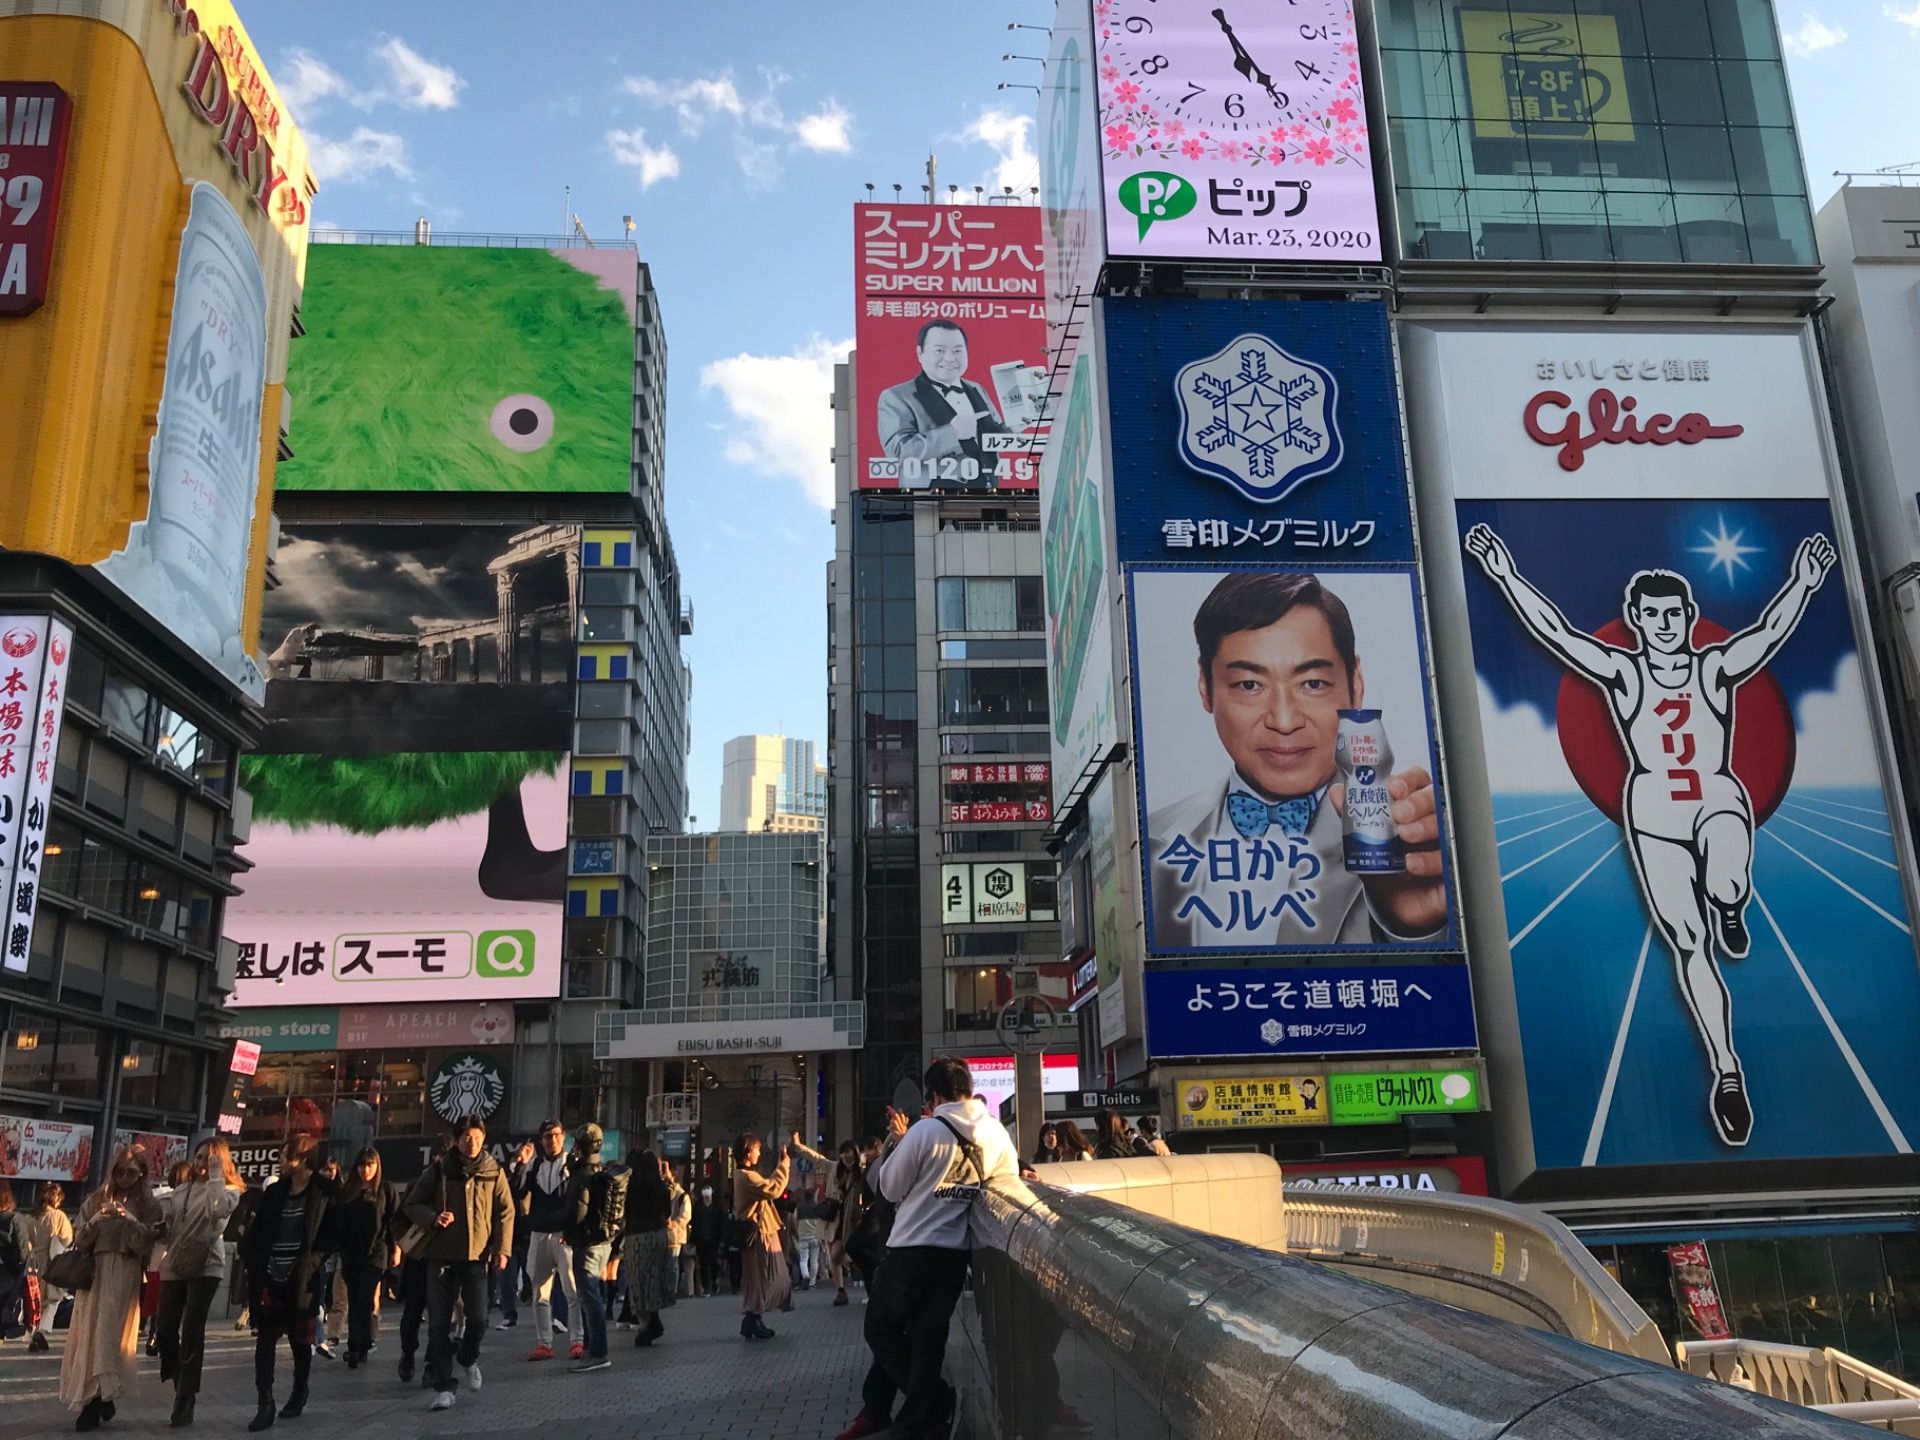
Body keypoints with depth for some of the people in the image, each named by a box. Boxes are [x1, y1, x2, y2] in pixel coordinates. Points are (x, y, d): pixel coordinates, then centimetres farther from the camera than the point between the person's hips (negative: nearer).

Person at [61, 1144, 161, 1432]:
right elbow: (79, 1240, 8)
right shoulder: (97, 1200, 12)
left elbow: (145, 1246, -4)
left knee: (107, 1333, -10)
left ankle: (94, 1403, -7)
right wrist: (96, 1221, -11)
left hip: (125, 1275, -3)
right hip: (93, 1271, 3)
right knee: (89, 1333, 0)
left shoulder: (149, 1205, 4)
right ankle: (99, 1398, 12)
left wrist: (131, 1221, -18)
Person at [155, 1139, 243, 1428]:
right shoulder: (181, 1189, 14)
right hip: (174, 1266, 5)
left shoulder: (228, 1189, -3)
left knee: (192, 1331, -7)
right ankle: (180, 1383, 29)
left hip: (206, 1266, -5)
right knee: (165, 1329, 5)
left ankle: (186, 1398, 0)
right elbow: (168, 1225, 18)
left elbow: (218, 1209, -24)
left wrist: (215, 1175, -18)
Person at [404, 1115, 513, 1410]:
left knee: (478, 1318, -6)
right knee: (439, 1324, 1)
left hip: (477, 1256, 0)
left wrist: (502, 1248, -4)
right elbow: (412, 1204, 5)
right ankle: (442, 1386, 12)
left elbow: (505, 1212, 5)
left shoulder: (493, 1172, 2)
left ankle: (469, 1360, 26)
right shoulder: (440, 1171, 1)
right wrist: (433, 1218, -15)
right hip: (441, 1255, 0)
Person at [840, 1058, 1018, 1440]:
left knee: (882, 1328, 11)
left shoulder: (924, 1132, -13)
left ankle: (936, 1403, 8)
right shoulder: (999, 1135, 1)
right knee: (929, 1336, 15)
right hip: (958, 1251, 5)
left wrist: (897, 1141, 8)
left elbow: (890, 1188, -4)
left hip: (912, 1248, -5)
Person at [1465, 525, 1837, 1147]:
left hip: (1720, 800, 0)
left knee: (1727, 886, -34)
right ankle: (1726, 1070, 7)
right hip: (1653, 814, 0)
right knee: (1688, 946, -3)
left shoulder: (1716, 668, 4)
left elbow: (1771, 631, -11)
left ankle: (1729, 911, 6)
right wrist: (1506, 575, -16)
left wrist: (1803, 582, -26)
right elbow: (1553, 630, -8)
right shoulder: (1621, 672, 1)